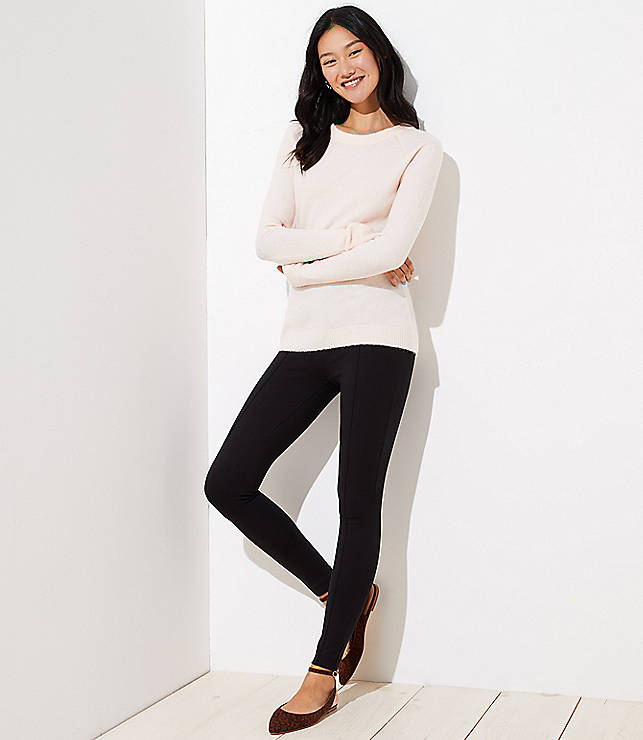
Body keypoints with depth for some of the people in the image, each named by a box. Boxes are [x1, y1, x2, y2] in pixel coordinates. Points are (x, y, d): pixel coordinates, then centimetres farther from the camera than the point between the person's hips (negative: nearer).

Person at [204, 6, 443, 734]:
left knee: (357, 502, -2)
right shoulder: (301, 139, 16)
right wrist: (350, 238, -6)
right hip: (304, 341, 5)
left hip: (375, 337, -5)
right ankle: (341, 590, 17)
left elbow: (394, 249, -9)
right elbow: (266, 239, 5)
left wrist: (304, 265, -3)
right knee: (228, 483, -1)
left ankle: (325, 670, 8)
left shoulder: (417, 148, 5)